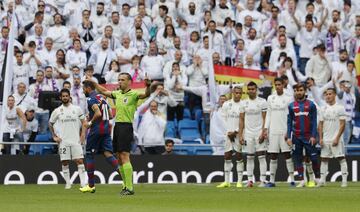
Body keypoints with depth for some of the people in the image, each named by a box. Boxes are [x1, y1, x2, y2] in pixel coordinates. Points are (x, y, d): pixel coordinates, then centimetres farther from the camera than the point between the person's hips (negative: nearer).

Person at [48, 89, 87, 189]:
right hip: (63, 141, 0)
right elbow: (50, 124, 15)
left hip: (76, 140, 0)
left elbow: (83, 123, 9)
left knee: (80, 160, -8)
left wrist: (82, 135, -2)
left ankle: (83, 183, -10)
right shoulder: (57, 111, 5)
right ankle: (68, 183, 8)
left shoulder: (77, 109, 5)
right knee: (65, 162, 0)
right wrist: (54, 136, 7)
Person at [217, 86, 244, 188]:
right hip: (228, 133, 3)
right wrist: (228, 131, -4)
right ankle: (226, 181, 6)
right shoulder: (226, 104, 6)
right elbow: (224, 119, 6)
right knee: (227, 157, 2)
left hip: (239, 133, -3)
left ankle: (239, 181, -1)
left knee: (239, 157, -2)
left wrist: (236, 132, -11)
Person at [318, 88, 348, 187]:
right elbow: (321, 124, 12)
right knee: (324, 159, 6)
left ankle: (344, 180, -6)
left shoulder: (340, 108, -4)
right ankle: (322, 180, 10)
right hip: (325, 140, 5)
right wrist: (320, 138, 3)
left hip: (336, 139, -5)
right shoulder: (323, 109, 10)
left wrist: (337, 138, -14)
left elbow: (342, 125, -7)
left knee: (341, 158, -7)